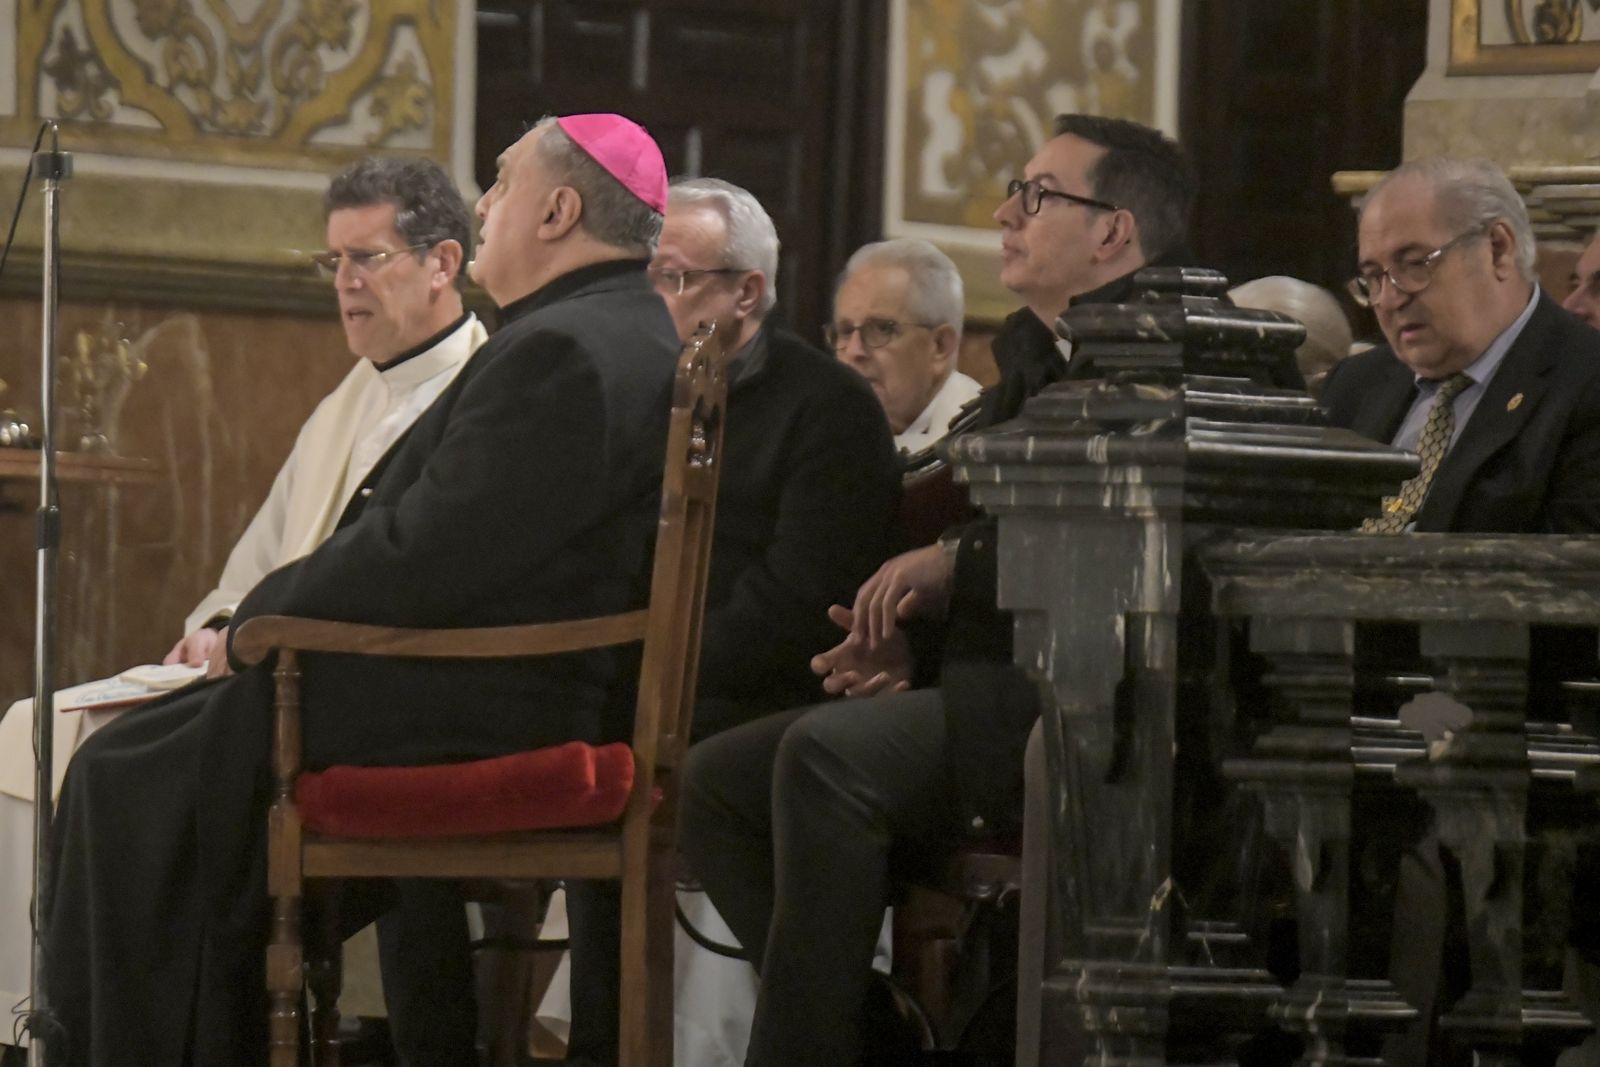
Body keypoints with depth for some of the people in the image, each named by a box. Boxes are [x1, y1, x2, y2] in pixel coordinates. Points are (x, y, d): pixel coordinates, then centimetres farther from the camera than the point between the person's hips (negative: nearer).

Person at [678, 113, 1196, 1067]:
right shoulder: (1033, 363, 23)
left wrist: (957, 561, -14)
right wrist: (912, 651, 6)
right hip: (981, 687, 10)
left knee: (830, 755, -30)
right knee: (718, 779, -4)